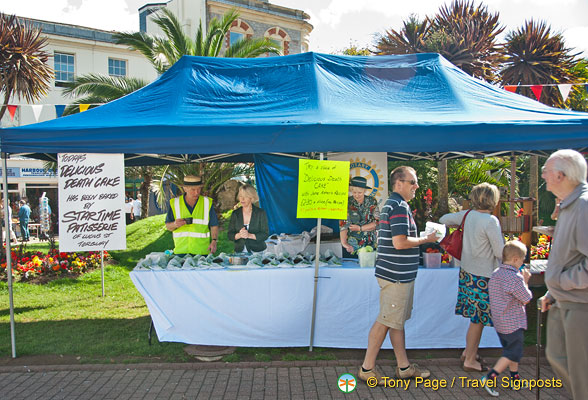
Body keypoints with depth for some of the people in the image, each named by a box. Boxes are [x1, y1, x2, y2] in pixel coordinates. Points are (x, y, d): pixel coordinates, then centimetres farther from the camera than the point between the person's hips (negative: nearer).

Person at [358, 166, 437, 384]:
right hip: (397, 275, -11)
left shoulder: (391, 204, 16)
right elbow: (400, 242, -25)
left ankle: (404, 366, 27)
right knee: (385, 321, -2)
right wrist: (425, 239, -11)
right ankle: (367, 369, 8)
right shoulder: (400, 207, -16)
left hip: (398, 274, 11)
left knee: (397, 320, 16)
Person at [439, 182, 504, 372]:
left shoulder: (467, 215, 1)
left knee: (476, 316, 20)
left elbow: (443, 219, 18)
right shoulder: (491, 221, -18)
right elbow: (500, 253, -15)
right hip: (483, 275, -7)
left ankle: (468, 351, 31)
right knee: (478, 319, 5)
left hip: (467, 271, 7)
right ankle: (470, 360, 16)